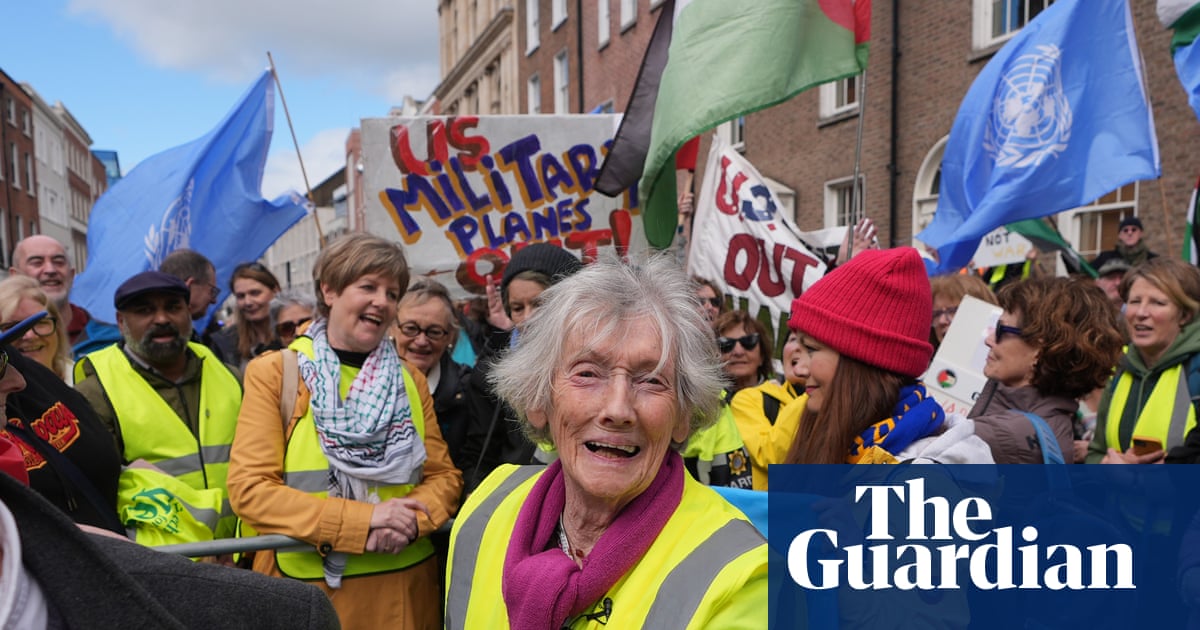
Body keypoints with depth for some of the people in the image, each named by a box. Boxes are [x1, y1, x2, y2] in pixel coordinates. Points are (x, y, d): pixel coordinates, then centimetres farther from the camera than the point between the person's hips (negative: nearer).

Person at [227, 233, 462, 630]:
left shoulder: (411, 381, 8)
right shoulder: (273, 373, -4)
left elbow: (444, 476, 6)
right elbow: (248, 488, -11)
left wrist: (412, 518, -16)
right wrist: (362, 519, -20)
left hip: (403, 585, 4)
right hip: (308, 587, -3)